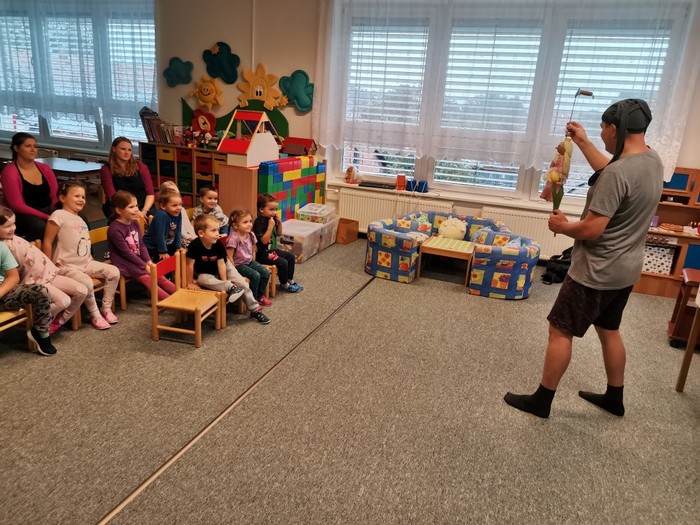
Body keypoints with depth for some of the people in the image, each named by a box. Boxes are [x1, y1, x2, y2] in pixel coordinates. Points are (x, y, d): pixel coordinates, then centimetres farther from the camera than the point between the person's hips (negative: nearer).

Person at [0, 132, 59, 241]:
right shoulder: (9, 173, -7)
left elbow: (56, 196, 4)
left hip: (48, 211, 5)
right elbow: (18, 206, -14)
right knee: (39, 226, -37)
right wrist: (48, 218, -24)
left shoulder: (44, 168, 10)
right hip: (23, 216, -5)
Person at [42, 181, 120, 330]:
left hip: (86, 263, 8)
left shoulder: (80, 219, 16)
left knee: (114, 272, -9)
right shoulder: (59, 215, -9)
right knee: (86, 282, -33)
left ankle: (106, 308, 5)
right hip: (66, 266, -8)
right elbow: (47, 243, -12)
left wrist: (89, 260, 12)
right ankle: (95, 315, -8)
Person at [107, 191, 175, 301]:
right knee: (146, 278, -21)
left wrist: (148, 261, -6)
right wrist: (144, 265, -16)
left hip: (137, 259, 7)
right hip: (124, 263, -7)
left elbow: (141, 245, 7)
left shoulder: (134, 223, 5)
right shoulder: (115, 229, -19)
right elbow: (126, 252, -18)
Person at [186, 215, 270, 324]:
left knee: (242, 283, -9)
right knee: (204, 280, -37)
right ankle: (231, 288, -39)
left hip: (222, 269, 2)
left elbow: (221, 264, -17)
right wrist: (190, 283, -17)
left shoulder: (219, 245, -21)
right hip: (203, 274, -2)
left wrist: (225, 281, -17)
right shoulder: (194, 245, -31)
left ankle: (255, 309, 1)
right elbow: (190, 265, -24)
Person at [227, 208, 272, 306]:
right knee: (255, 276, -24)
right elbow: (229, 257, -20)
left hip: (249, 261, 8)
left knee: (266, 273, -6)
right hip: (238, 264, -8)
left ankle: (260, 295, 16)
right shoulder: (233, 238, -23)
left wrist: (253, 263, 8)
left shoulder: (251, 235, 0)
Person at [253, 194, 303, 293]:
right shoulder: (259, 222, -22)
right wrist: (270, 226, -30)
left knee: (291, 257, 12)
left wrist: (279, 223, -1)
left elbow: (278, 234, 15)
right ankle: (284, 284, 0)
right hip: (262, 253, -10)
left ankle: (290, 280, 24)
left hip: (272, 249, 10)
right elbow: (264, 240, -28)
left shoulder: (273, 219, 5)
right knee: (283, 262, -20)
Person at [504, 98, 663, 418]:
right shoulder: (652, 161, 3)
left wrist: (561, 226, -8)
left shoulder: (618, 173, -27)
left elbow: (591, 230, -27)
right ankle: (614, 398, 37)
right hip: (626, 270, 9)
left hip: (596, 273, -9)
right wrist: (582, 142, 24)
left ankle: (541, 401, 14)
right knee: (609, 330, 23)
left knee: (560, 331, 3)